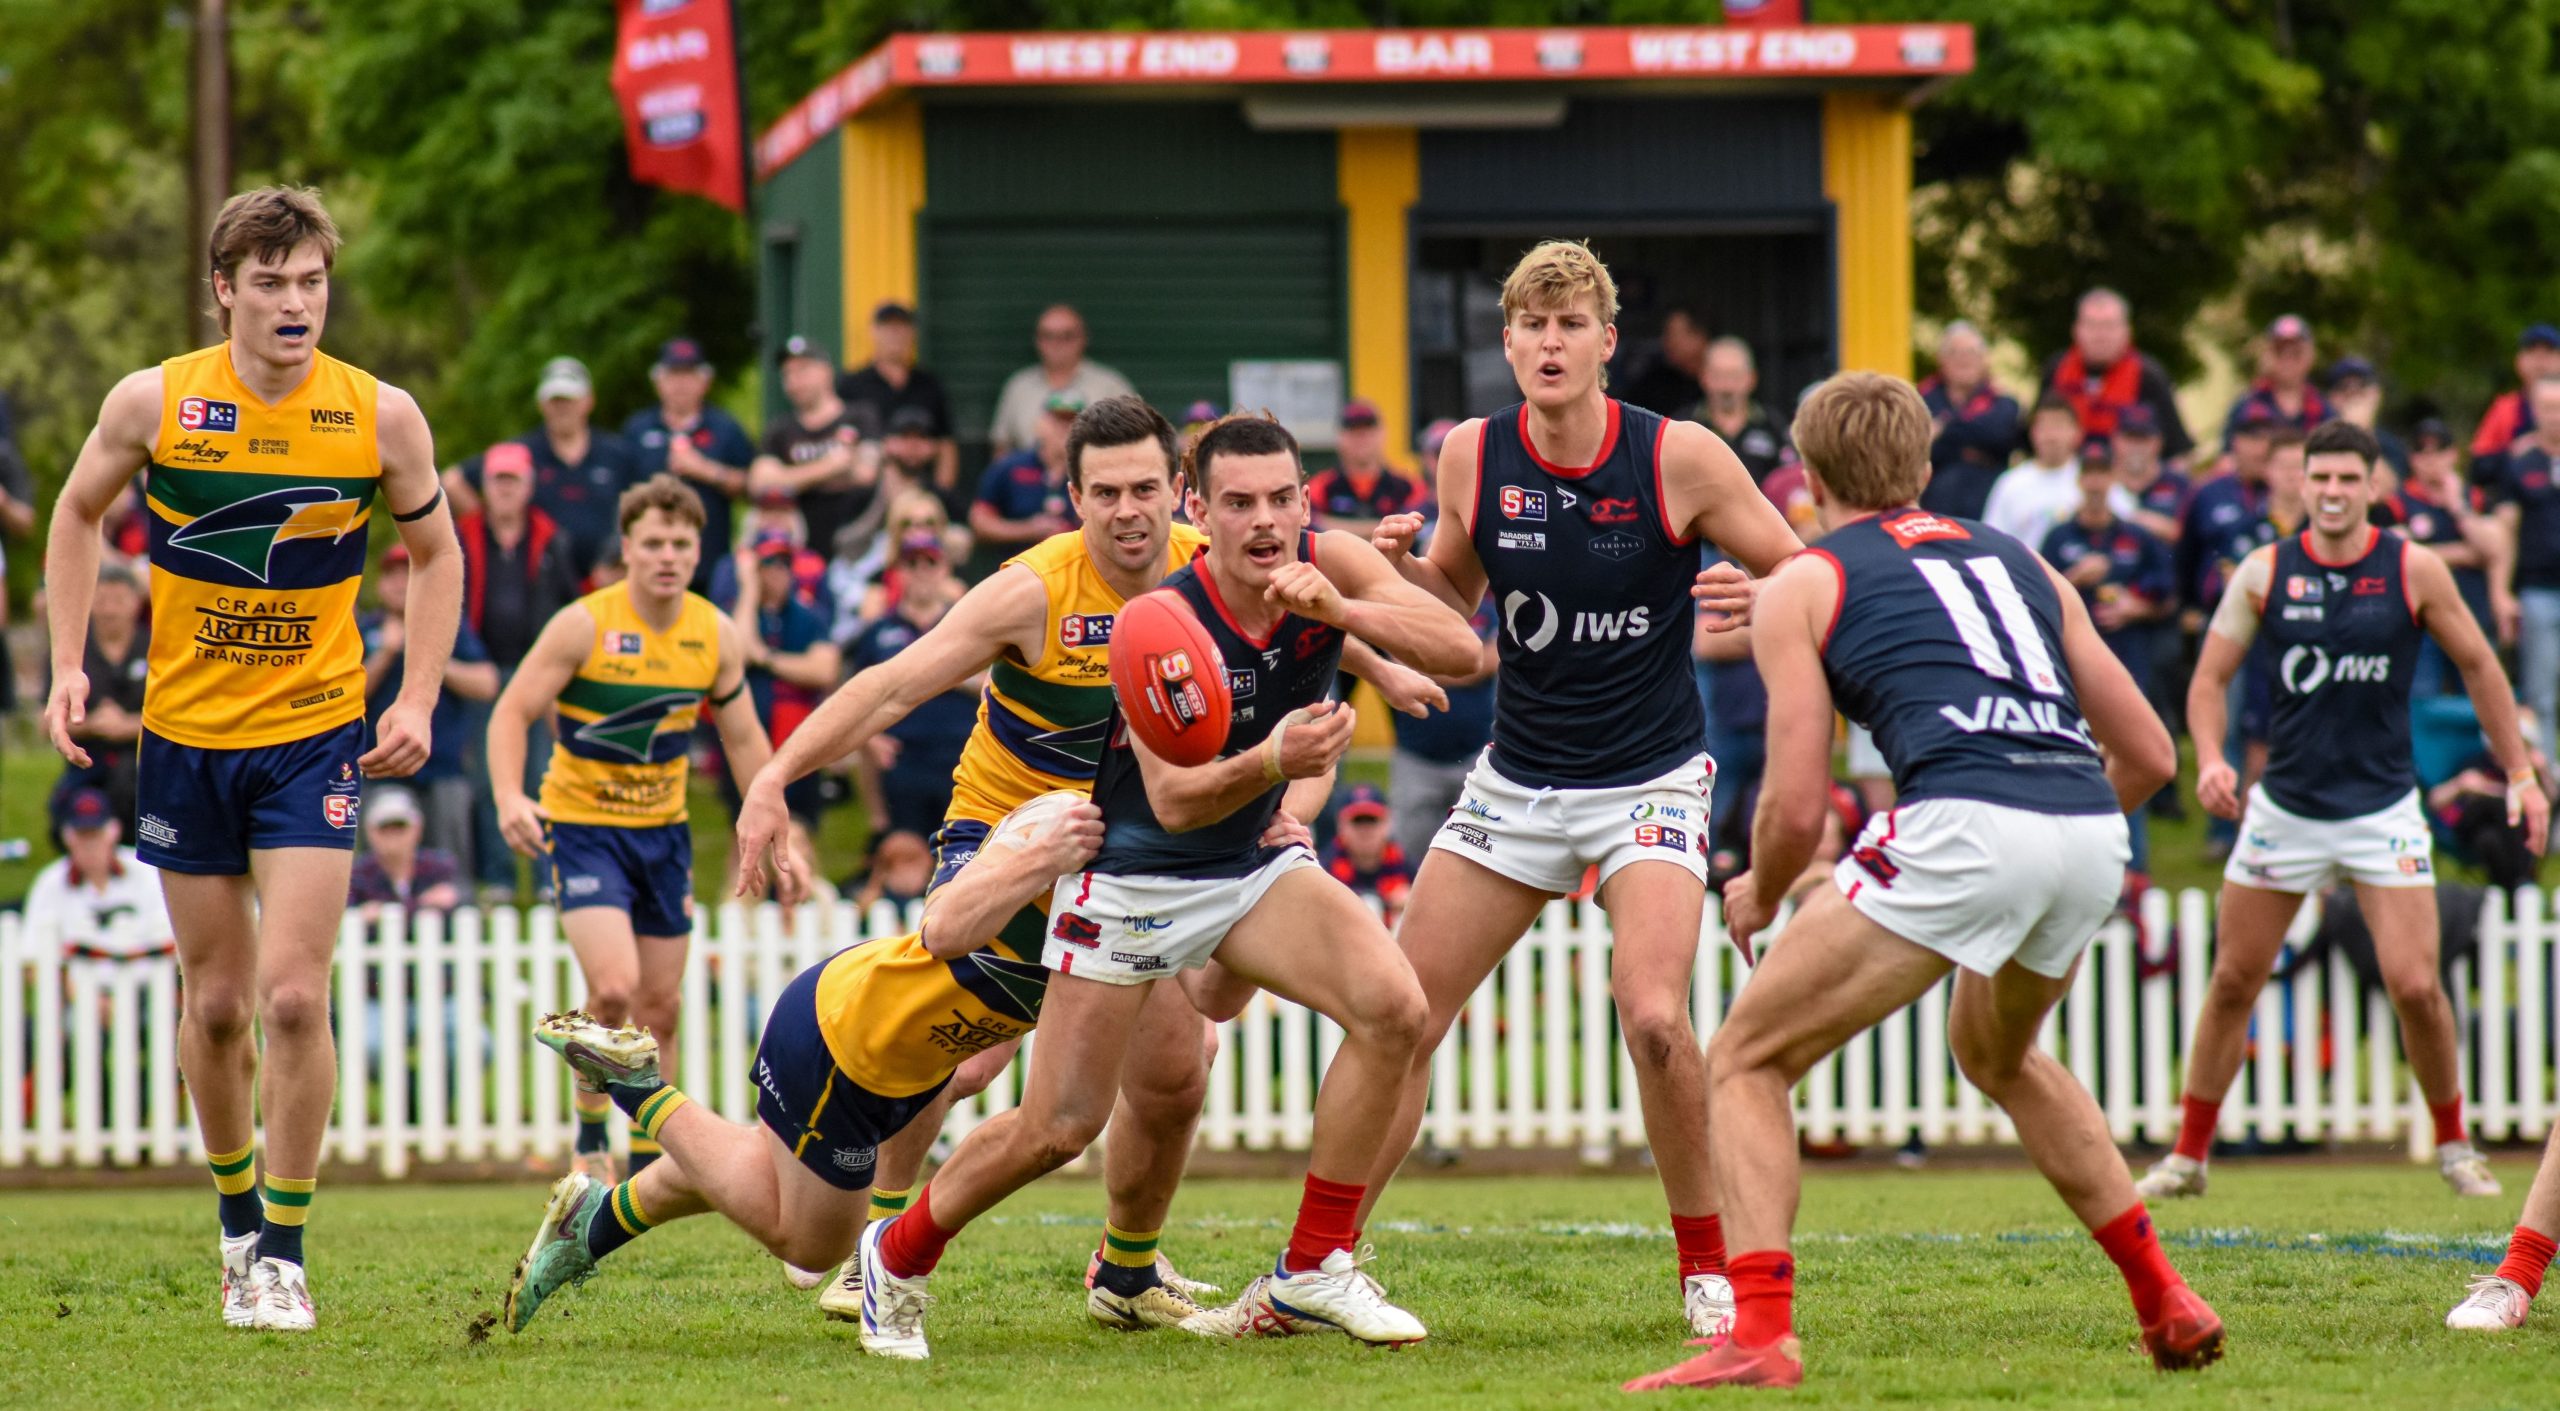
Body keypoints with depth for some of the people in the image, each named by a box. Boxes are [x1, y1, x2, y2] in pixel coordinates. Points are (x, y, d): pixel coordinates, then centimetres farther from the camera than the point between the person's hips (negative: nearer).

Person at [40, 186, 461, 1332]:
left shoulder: (382, 417, -9)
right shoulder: (153, 403, -9)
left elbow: (435, 552, 7)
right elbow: (79, 516, 9)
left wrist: (418, 700, -3)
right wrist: (68, 665, 0)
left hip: (315, 737, -1)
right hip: (183, 735, 1)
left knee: (292, 994, -12)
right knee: (216, 1002, 8)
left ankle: (285, 1249, 0)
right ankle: (237, 1220, 29)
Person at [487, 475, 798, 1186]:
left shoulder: (718, 636, -1)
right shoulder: (584, 625, -14)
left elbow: (745, 740, 10)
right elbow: (512, 711, -12)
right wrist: (510, 798, -29)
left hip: (664, 828, 5)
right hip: (582, 825, -5)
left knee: (658, 1006, 6)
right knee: (614, 987, -20)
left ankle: (648, 1165, 19)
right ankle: (589, 1132, 2)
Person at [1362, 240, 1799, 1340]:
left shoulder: (1679, 459, -13)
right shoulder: (1473, 455, -3)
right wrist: (1403, 566, -9)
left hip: (1650, 782, -4)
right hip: (1515, 783, 4)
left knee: (1652, 1016, -24)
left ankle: (1708, 1267, -5)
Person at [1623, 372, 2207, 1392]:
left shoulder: (1802, 587, 14)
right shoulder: (2019, 560, 28)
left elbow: (1797, 808, 6)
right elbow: (2150, 755, 25)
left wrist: (1759, 898, 27)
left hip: (1961, 826, -6)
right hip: (2092, 838, 6)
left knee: (1747, 1059, 8)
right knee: (1996, 1055, 35)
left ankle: (1759, 1334, -9)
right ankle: (2165, 1301, 33)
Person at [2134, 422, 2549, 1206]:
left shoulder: (2413, 569, -6)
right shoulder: (2264, 573, -4)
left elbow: (2478, 666, 4)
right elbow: (2210, 676, 2)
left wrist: (2520, 773, 3)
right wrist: (2210, 759, -16)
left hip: (2383, 808, -2)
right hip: (2284, 805, 2)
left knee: (2415, 985, -11)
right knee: (2232, 982, 5)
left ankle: (2454, 1145, 12)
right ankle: (2188, 1156, 18)